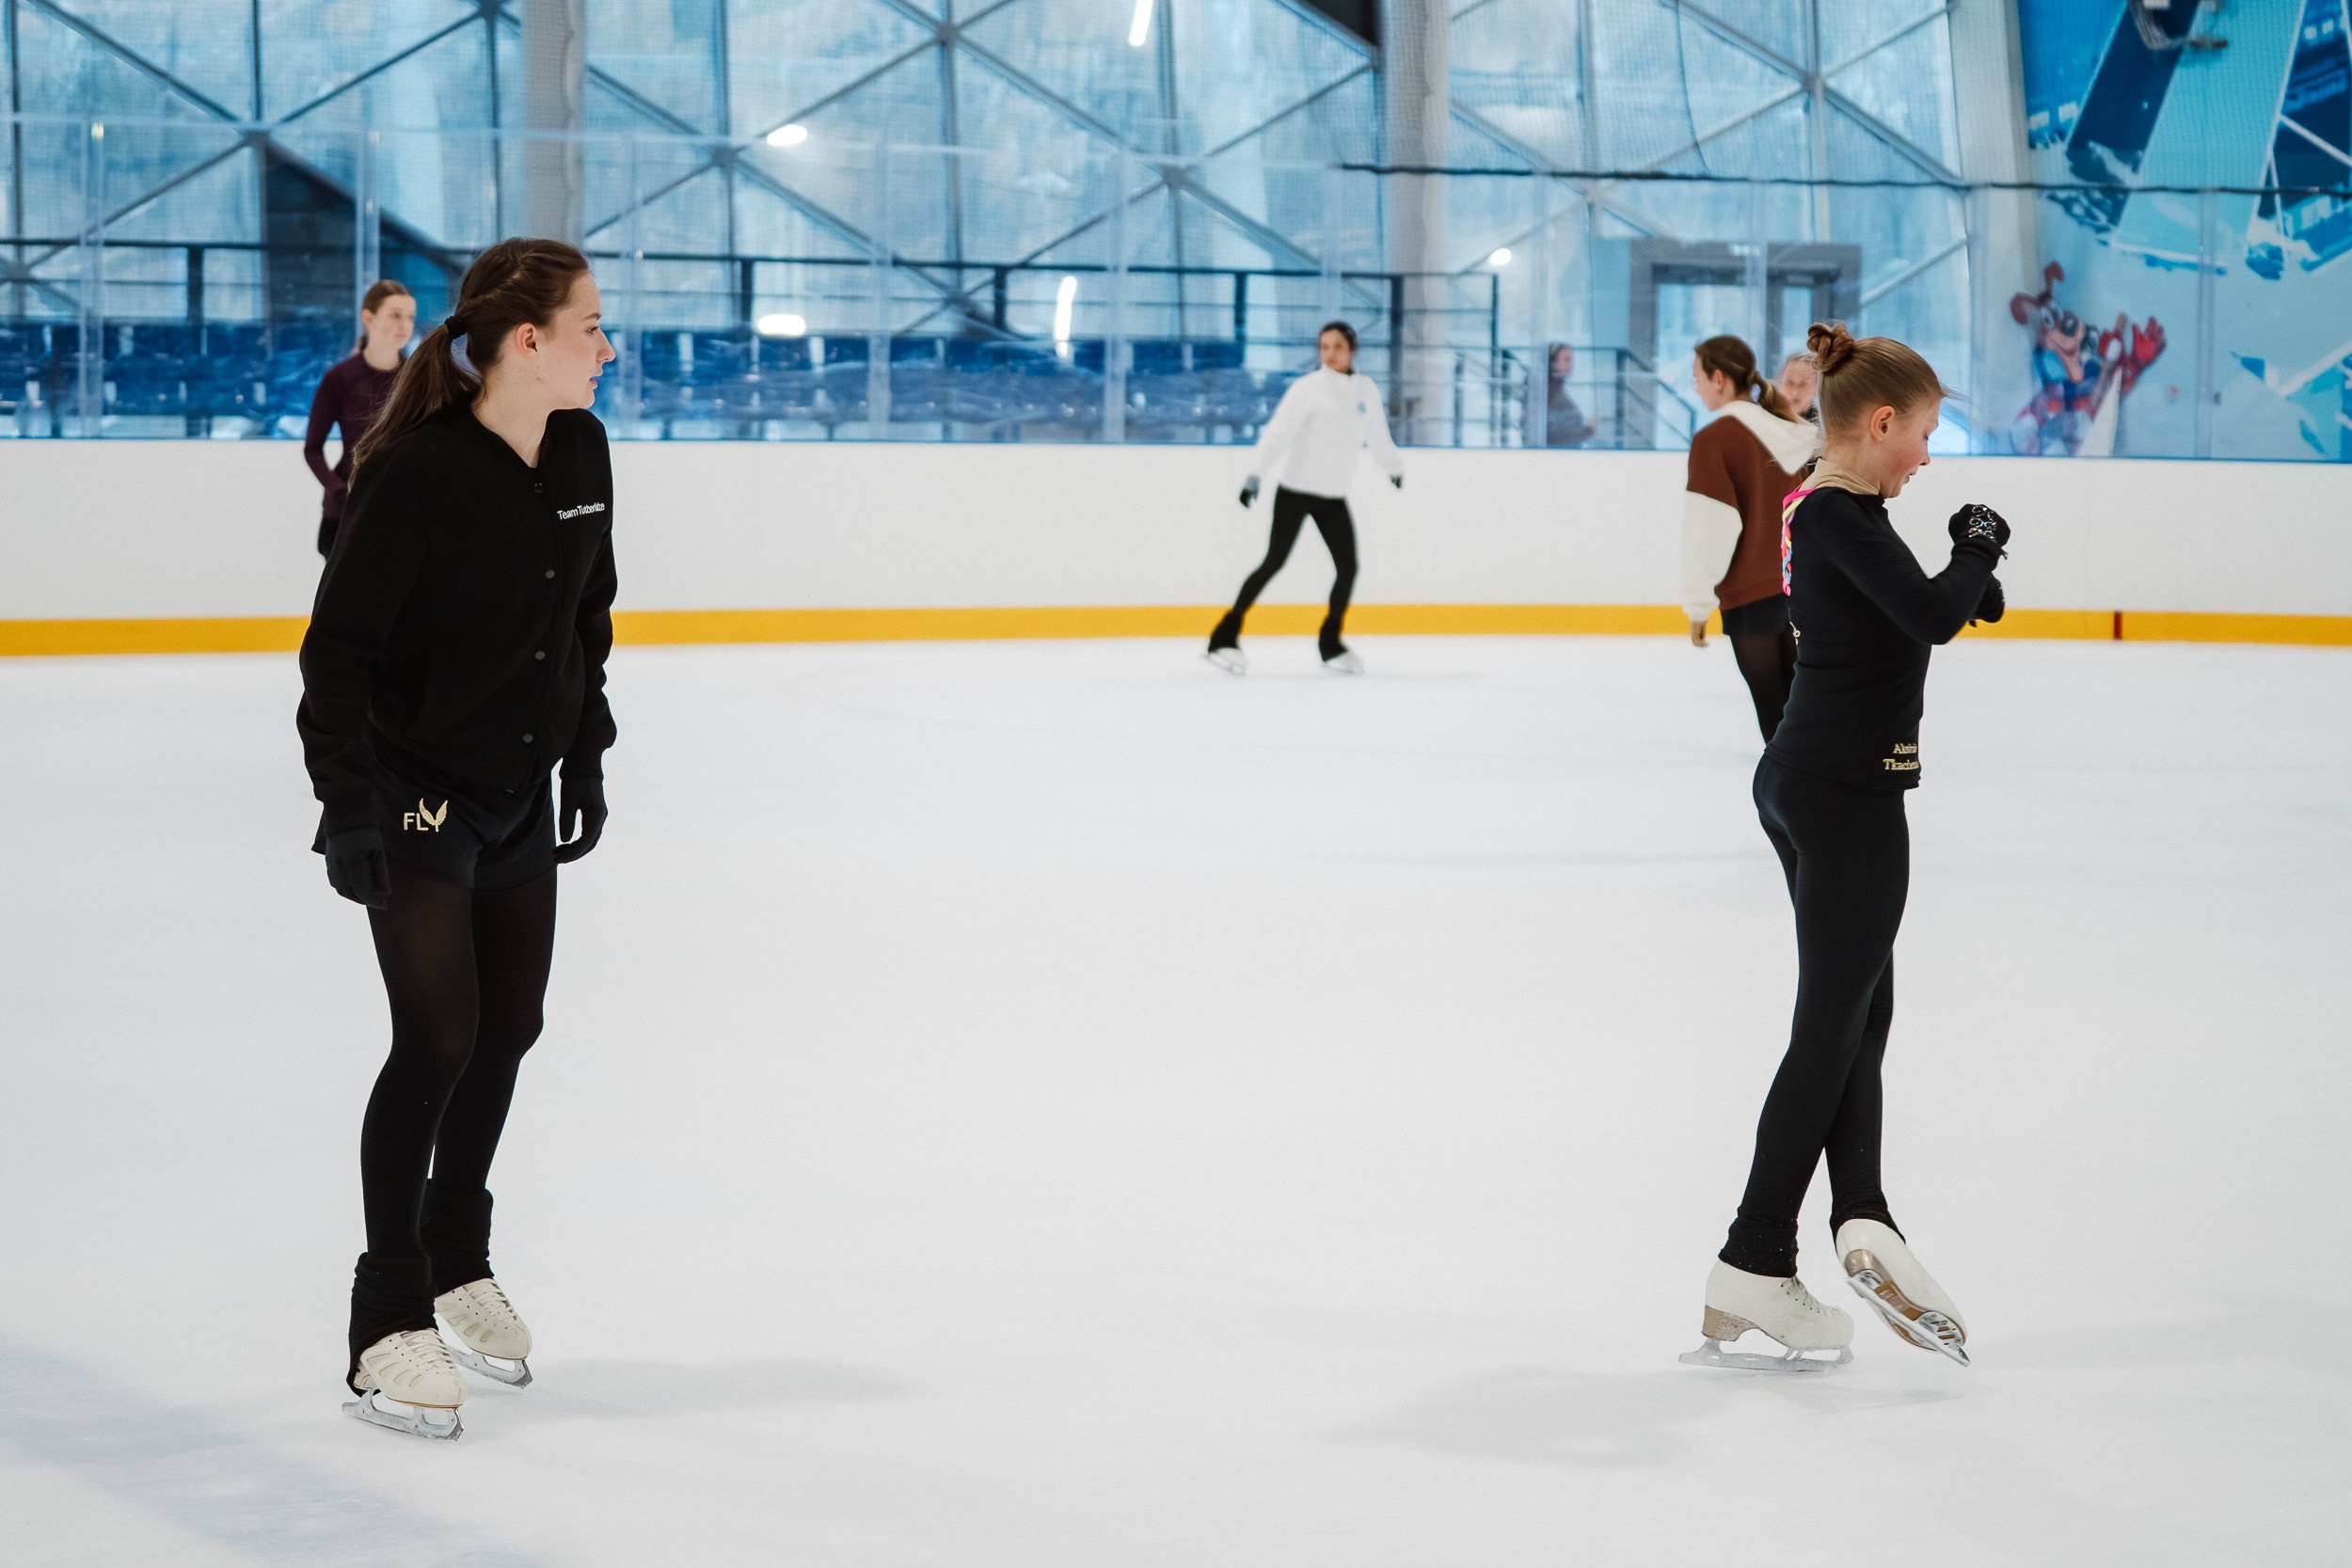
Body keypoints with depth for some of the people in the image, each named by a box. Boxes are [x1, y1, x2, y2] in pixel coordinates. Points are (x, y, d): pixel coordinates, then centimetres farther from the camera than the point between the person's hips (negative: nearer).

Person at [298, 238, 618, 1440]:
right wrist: (344, 800, -24)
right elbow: (337, 645, -20)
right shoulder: (418, 472, -24)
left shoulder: (580, 451, -3)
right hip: (416, 788, -7)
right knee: (438, 1037, -10)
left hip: (522, 787, 7)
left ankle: (457, 1258, 34)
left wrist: (587, 751, 13)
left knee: (509, 1027, 14)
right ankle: (387, 1323, 0)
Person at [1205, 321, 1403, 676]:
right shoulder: (1308, 388, -11)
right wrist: (1255, 474, -28)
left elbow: (1377, 435, 22)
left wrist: (1393, 467, 36)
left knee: (1348, 567, -2)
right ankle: (1225, 636, -4)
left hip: (1333, 496, 5)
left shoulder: (1367, 391, 5)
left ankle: (1330, 642, 16)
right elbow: (1278, 431, -19)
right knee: (1274, 562, -8)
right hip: (1296, 489, -5)